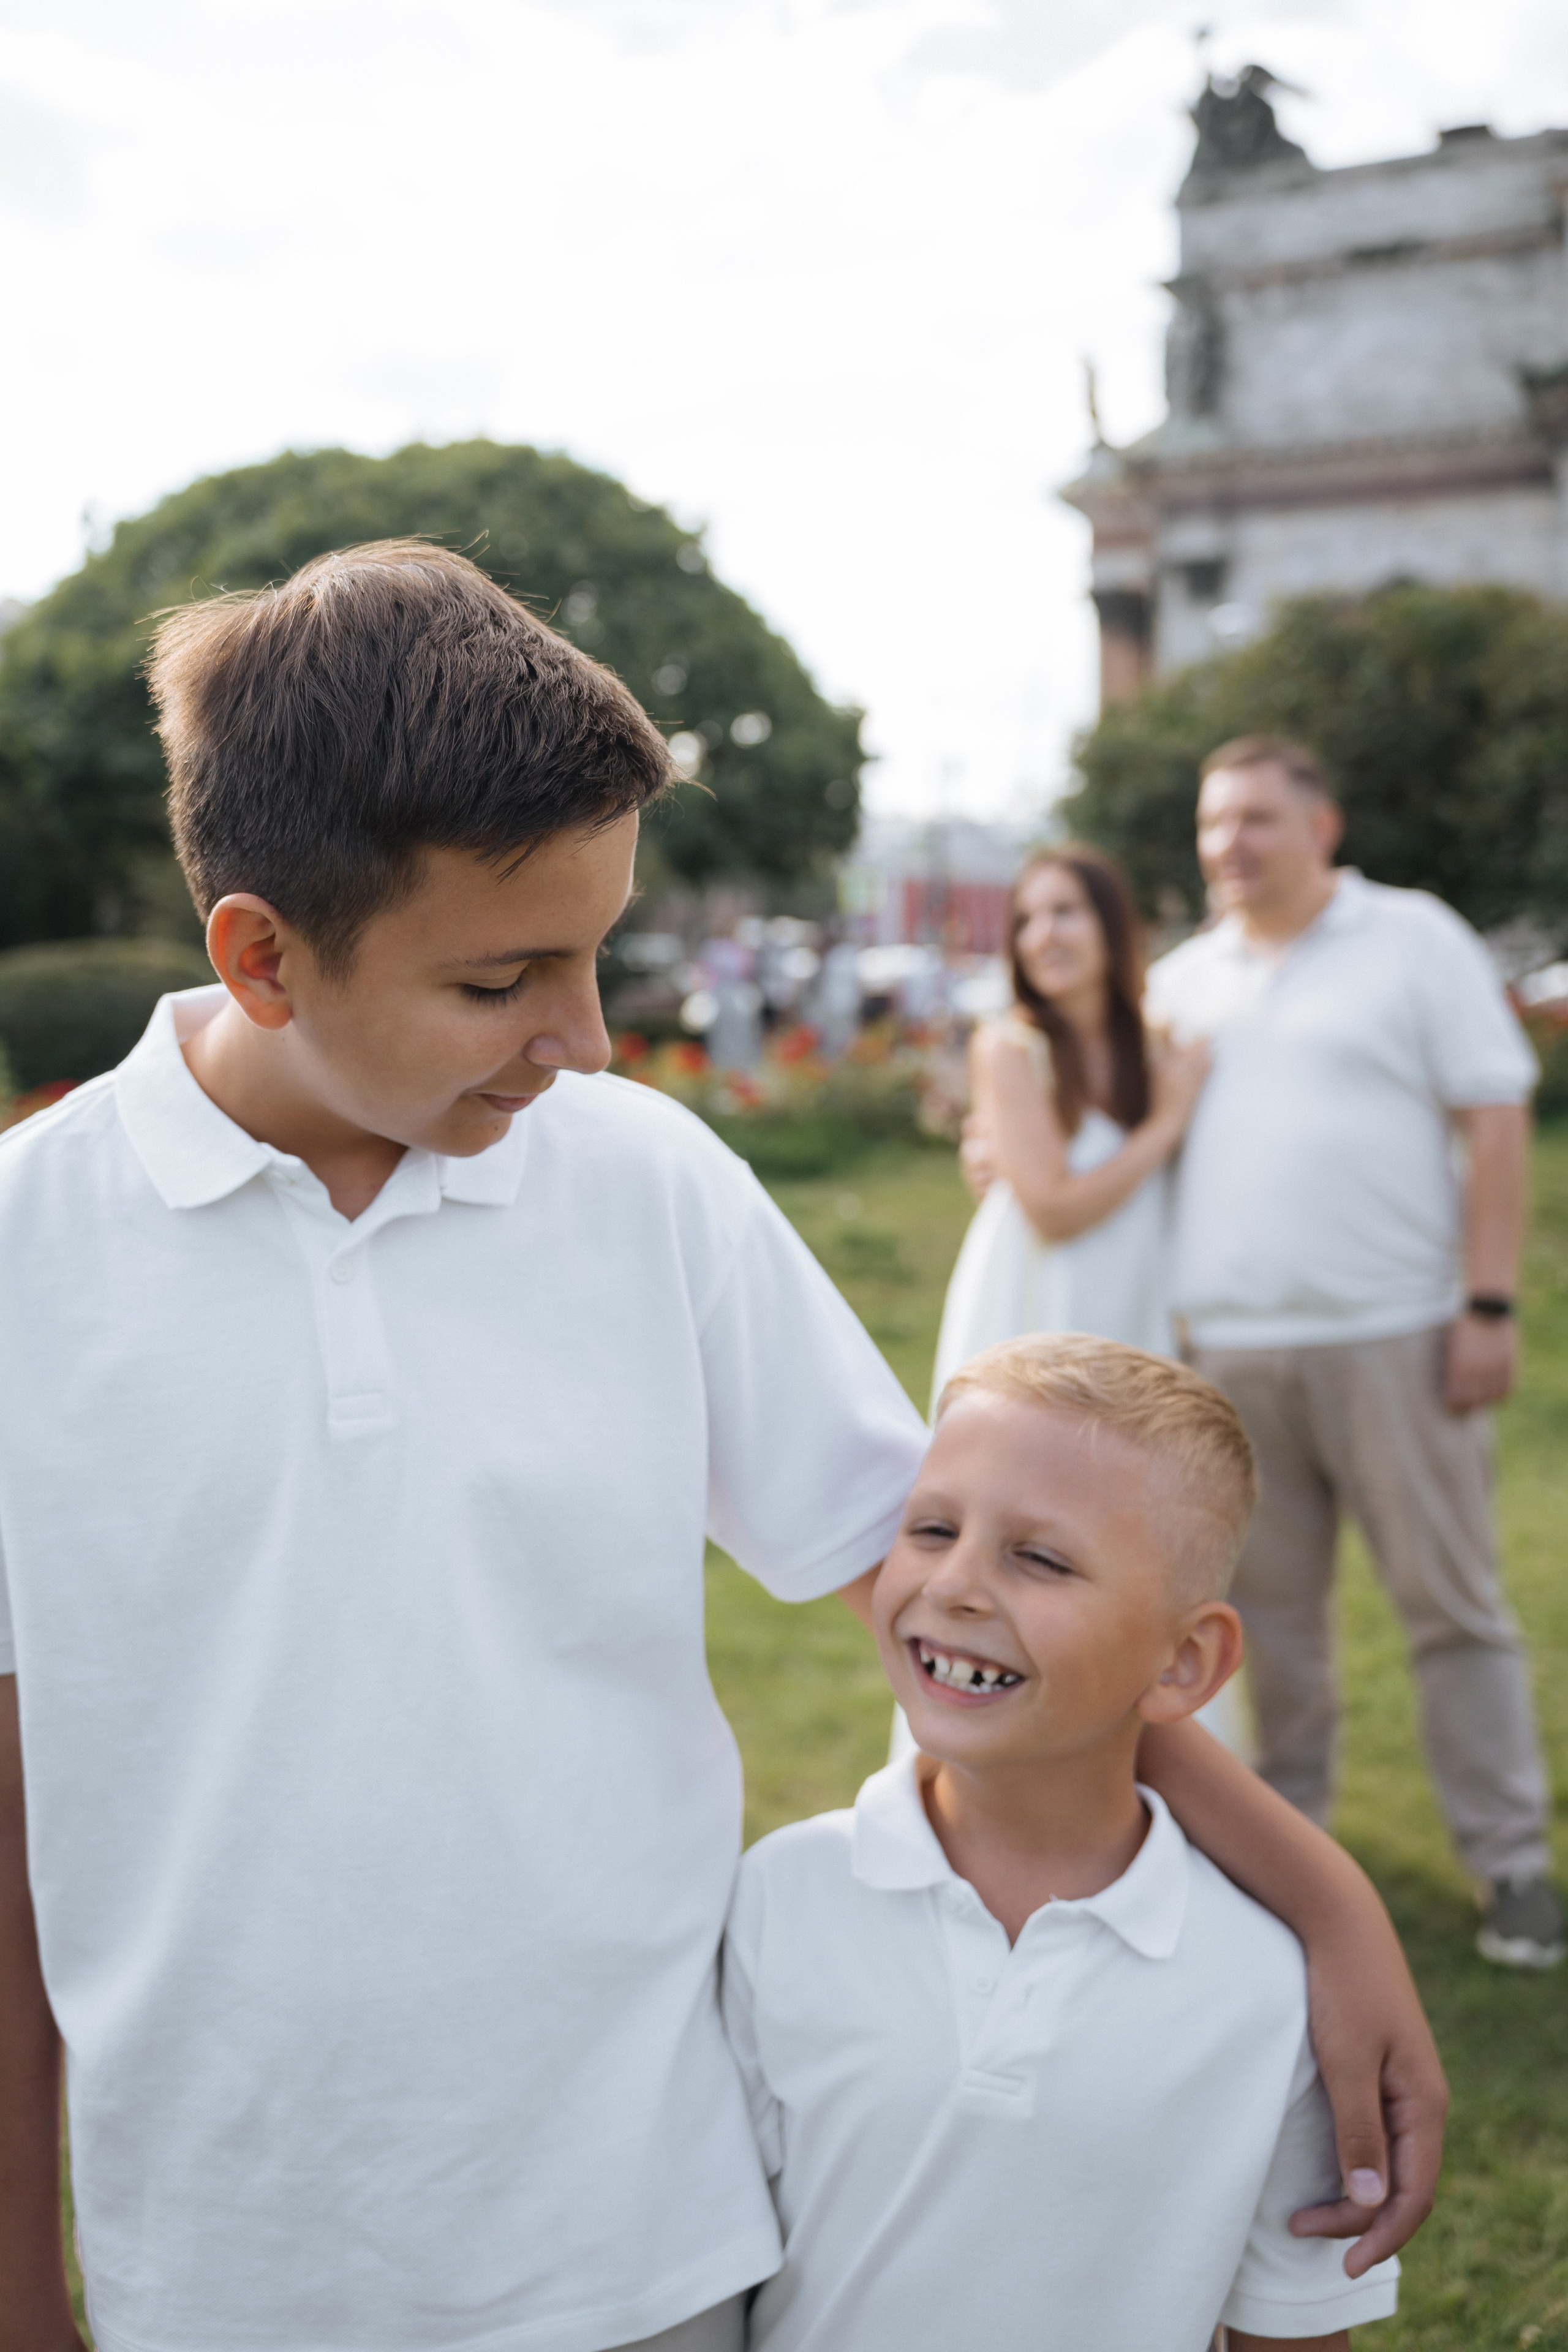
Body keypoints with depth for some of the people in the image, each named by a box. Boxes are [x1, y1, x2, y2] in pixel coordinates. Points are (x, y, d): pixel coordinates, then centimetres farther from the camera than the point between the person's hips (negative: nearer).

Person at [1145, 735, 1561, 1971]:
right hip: (1231, 1345, 4)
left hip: (1391, 1335, -3)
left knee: (1453, 1601, 1)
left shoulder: (1415, 939, 2)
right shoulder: (1184, 979, 13)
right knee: (1271, 1608, 11)